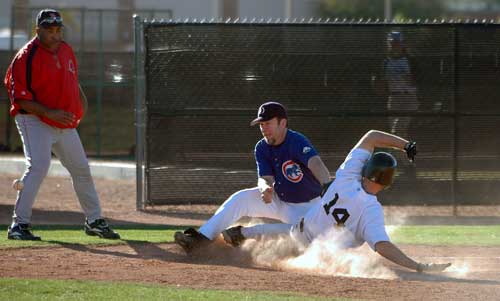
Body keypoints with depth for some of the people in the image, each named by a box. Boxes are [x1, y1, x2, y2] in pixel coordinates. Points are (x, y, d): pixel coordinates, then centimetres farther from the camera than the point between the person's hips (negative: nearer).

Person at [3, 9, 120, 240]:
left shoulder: (66, 50, 8)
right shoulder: (26, 57, -16)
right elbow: (20, 99, -18)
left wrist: (82, 99, 3)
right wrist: (49, 113, -26)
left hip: (65, 124, 8)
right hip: (35, 121, -8)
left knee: (81, 169, 12)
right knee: (38, 166, -23)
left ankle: (94, 221, 27)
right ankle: (19, 225, -20)